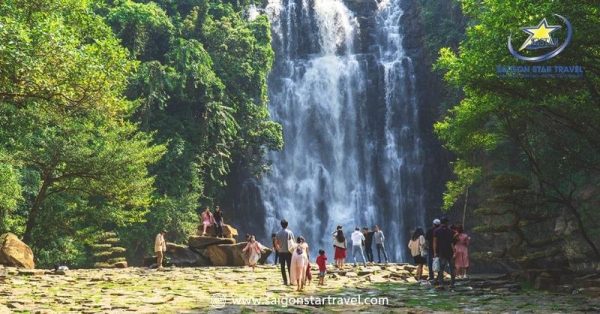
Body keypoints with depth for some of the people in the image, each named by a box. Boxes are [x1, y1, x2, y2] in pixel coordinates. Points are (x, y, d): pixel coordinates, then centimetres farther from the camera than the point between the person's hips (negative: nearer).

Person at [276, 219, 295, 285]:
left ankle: (285, 281, 4)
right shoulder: (290, 232, -7)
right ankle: (291, 280, 2)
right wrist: (293, 249, 5)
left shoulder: (278, 233, -1)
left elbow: (277, 243, 2)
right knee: (289, 267, 4)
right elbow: (292, 242, -7)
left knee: (282, 267, 6)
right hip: (288, 252, -1)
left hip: (281, 252, 1)